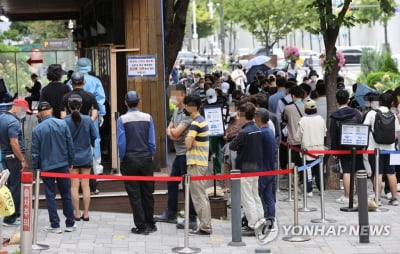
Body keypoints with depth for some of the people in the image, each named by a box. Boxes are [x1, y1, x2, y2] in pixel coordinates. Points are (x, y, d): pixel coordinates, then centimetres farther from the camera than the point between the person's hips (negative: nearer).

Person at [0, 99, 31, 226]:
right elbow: (14, 144, -24)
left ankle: (16, 212, 27)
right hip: (14, 158, -9)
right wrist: (23, 160, -20)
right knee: (15, 188, -2)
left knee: (11, 186, 18)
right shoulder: (13, 122, -19)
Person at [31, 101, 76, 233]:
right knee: (66, 194, 11)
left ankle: (55, 225, 6)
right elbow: (70, 145, -2)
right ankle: (70, 224, 16)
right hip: (63, 165, 1)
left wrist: (35, 168, 6)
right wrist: (70, 162, 9)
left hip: (46, 167, -1)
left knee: (50, 196, 6)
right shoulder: (62, 124, -5)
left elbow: (35, 152, -4)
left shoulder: (37, 129, -8)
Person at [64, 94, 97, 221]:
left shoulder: (65, 121, -11)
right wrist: (92, 148, 20)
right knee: (85, 185, 7)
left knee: (74, 185, 5)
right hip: (86, 157, 2)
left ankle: (77, 214, 8)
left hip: (72, 157, -2)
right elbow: (94, 137, 2)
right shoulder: (87, 120, -5)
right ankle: (86, 213, 10)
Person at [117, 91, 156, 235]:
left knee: (135, 195, 4)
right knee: (147, 193, 12)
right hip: (146, 159, 2)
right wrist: (151, 156, 11)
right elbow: (152, 141, -3)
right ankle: (150, 224, 21)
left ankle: (141, 227, 6)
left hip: (130, 160, -2)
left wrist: (122, 159, 3)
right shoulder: (147, 118, -3)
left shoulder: (122, 119, -9)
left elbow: (121, 143, -10)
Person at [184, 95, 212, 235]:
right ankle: (206, 225, 17)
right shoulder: (203, 121, 15)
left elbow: (188, 144, -20)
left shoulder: (195, 123, -17)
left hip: (195, 163, -10)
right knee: (203, 196, 13)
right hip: (203, 162, 10)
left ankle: (204, 227, -4)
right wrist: (190, 140, 3)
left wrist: (187, 138, -1)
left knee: (199, 196, -6)